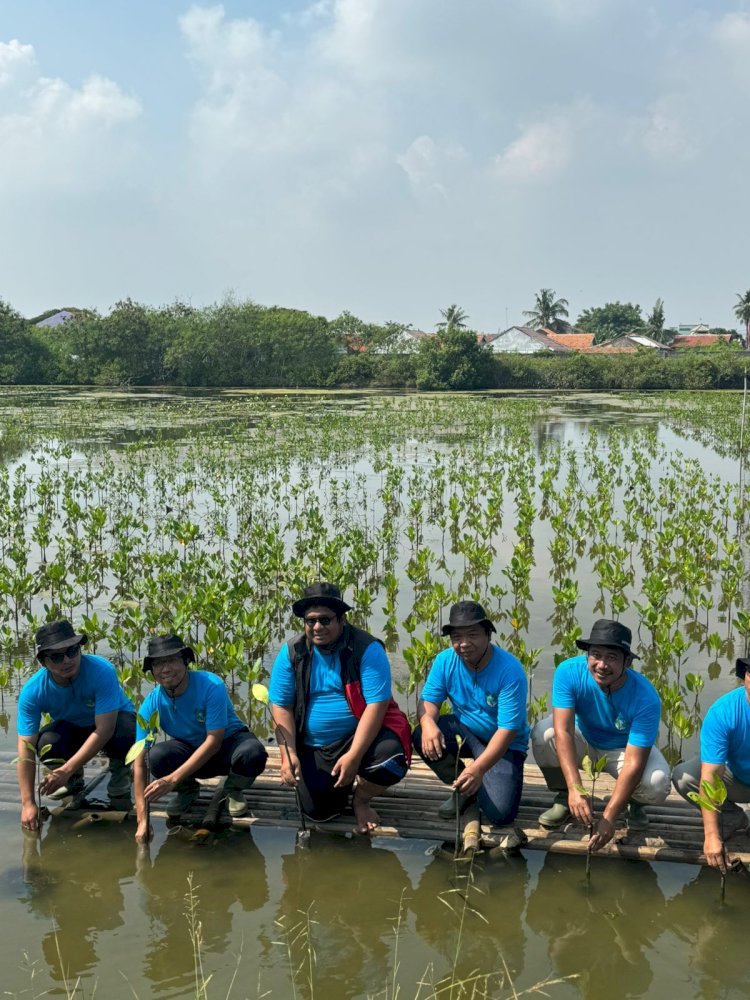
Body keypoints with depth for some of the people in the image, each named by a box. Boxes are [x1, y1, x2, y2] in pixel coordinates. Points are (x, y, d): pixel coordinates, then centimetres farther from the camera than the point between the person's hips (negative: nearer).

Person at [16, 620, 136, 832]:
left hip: (114, 720, -3)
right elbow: (26, 748, -26)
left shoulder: (102, 671, -34)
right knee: (47, 744, -31)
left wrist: (66, 770, -41)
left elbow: (104, 731, -36)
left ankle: (119, 771, -1)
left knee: (125, 732, -38)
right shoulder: (32, 691, -26)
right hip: (71, 729, 3)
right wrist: (28, 803, -32)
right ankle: (74, 781, 5)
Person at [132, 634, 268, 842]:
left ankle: (233, 790, 1)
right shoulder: (151, 705, -19)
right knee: (156, 757, -30)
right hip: (190, 749, 2)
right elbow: (140, 764, -21)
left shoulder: (211, 686, -28)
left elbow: (214, 741, -28)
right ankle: (188, 790, 5)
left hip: (228, 742, -2)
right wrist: (142, 820, -29)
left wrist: (172, 779, -37)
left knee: (252, 754, -37)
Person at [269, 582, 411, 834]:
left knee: (391, 756, -32)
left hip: (363, 734, -2)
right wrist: (288, 754, -17)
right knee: (319, 812, -7)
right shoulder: (291, 652, -6)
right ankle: (342, 783, 30)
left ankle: (361, 799, 3)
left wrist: (353, 756, -28)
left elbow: (376, 705, -21)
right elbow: (281, 706, -5)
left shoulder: (367, 649, -16)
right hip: (313, 747, 2)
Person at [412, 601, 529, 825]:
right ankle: (462, 788, 1)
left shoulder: (510, 671, -27)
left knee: (500, 814, -22)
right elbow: (429, 700, -10)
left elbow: (508, 730, -30)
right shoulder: (445, 660, -12)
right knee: (422, 737, -27)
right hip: (464, 730, 4)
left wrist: (478, 767, -43)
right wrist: (428, 723, -36)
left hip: (503, 744, -4)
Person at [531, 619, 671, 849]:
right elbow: (563, 731, -36)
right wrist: (575, 789, -49)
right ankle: (564, 799, -2)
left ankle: (632, 803, 7)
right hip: (584, 741, 2)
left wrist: (608, 817, -41)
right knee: (543, 734, -31)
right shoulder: (569, 672, -30)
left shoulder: (645, 698, -33)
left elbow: (634, 764, -34)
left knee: (657, 784, -32)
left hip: (624, 748, -1)